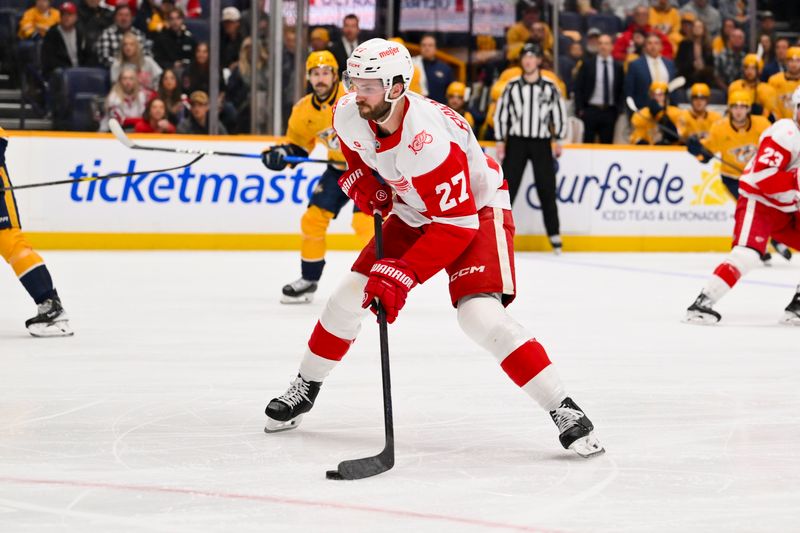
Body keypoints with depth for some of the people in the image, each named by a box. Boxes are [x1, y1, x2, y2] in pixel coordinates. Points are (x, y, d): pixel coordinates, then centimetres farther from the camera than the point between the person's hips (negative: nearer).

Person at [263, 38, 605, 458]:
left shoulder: (427, 139, -37)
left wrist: (401, 276, -37)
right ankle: (305, 386, 26)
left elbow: (455, 225, -34)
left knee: (480, 314, -25)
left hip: (476, 212, -7)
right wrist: (363, 182, -5)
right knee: (351, 294, 4)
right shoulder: (349, 115, -16)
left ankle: (564, 411, -22)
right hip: (412, 214, 7)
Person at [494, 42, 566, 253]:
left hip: (541, 143, 0)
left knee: (547, 189, 0)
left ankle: (554, 235, 5)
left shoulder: (549, 87, 3)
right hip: (516, 141, 0)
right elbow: (501, 113, 4)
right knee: (507, 187, -4)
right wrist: (500, 141, -1)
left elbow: (559, 113, 7)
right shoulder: (512, 86, 3)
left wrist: (558, 140, 2)